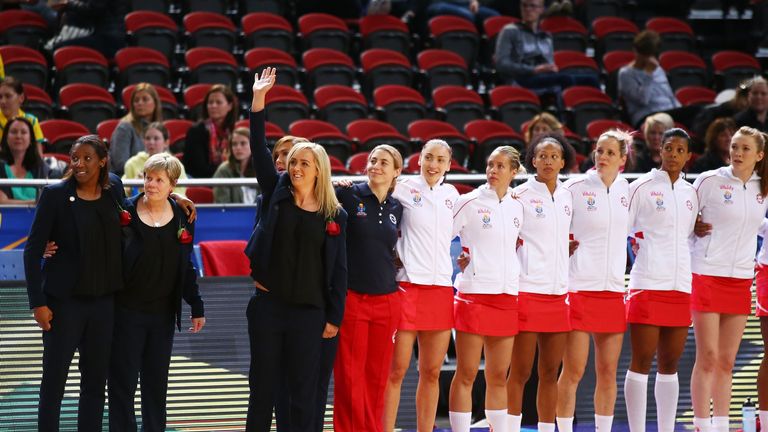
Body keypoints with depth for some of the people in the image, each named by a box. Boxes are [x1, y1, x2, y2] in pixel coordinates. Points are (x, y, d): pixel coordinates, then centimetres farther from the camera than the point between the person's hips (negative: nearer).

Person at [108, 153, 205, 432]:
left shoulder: (182, 218, 5)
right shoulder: (125, 213, -6)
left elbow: (186, 268, 12)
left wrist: (196, 307, 13)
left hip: (163, 312, 3)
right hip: (127, 311, -3)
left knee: (157, 383, 9)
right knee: (123, 381, 0)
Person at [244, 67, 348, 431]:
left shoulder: (335, 216, 2)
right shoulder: (276, 194, 4)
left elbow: (338, 270, 3)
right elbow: (259, 150, -4)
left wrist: (334, 317, 0)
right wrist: (258, 100, -11)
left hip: (309, 312, -1)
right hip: (268, 305, 1)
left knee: (303, 394, 3)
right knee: (262, 388, 5)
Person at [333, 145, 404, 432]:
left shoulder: (397, 208, 11)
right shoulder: (348, 196, -3)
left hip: (386, 300, 4)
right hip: (351, 298, -4)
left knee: (377, 379, 7)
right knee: (349, 378, -3)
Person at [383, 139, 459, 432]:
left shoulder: (451, 194, 12)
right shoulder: (404, 189, -2)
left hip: (441, 286, 5)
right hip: (408, 284, -5)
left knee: (431, 372, 7)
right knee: (396, 371, -5)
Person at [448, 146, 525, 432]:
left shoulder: (518, 206, 11)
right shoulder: (469, 202, -3)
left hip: (507, 297, 5)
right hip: (474, 294, -5)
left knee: (498, 377, 8)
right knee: (466, 375, -4)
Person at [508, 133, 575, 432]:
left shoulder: (567, 197, 13)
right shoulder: (521, 195, -4)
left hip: (558, 292, 6)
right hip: (527, 291, -5)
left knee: (550, 373, 7)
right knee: (520, 372, -4)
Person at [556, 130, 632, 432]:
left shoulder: (627, 191, 10)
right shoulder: (574, 188, -4)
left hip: (614, 290, 4)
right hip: (578, 288, -4)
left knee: (608, 371, 6)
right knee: (573, 371, -5)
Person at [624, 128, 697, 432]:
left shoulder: (690, 193, 15)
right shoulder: (641, 187, -1)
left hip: (681, 285, 5)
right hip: (648, 284, -5)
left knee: (670, 363, 7)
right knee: (642, 360, -5)